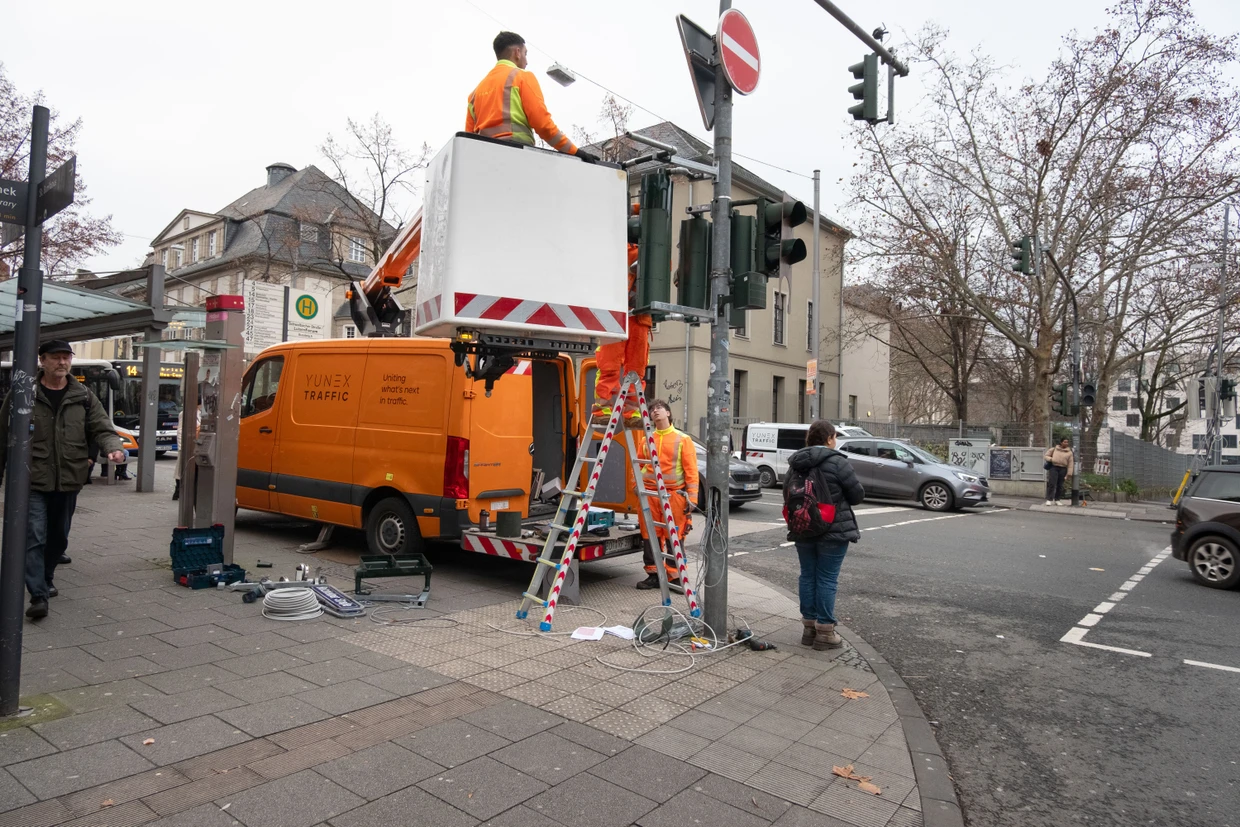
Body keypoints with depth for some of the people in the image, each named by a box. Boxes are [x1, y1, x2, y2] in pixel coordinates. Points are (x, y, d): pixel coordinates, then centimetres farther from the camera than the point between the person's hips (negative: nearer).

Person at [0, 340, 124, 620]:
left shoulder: (83, 396, 6)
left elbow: (102, 429, 2)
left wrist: (113, 447, -20)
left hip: (68, 482, 3)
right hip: (32, 482, -3)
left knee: (58, 538, 16)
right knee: (34, 538, -10)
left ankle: (45, 581, 37)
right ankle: (38, 596, -8)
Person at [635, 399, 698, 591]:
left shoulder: (682, 439, 1)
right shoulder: (646, 440, 11)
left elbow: (691, 470, -2)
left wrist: (691, 497, -7)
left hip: (674, 495, -3)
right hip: (650, 495, 3)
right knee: (650, 536, 6)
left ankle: (674, 576, 11)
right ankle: (653, 574, 18)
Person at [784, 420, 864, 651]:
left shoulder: (795, 464, 6)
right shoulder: (837, 462, -13)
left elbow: (788, 496, 11)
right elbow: (857, 495, -8)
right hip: (833, 531, -6)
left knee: (807, 576, 12)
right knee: (827, 579, 1)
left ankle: (809, 627, 20)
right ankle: (825, 632, 7)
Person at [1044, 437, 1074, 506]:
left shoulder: (1069, 452, 8)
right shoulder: (1054, 449, 7)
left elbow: (1070, 464, 6)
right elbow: (1045, 456, 9)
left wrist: (1068, 474, 0)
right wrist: (1051, 459, -12)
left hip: (1063, 469, 2)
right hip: (1054, 467, -2)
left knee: (1060, 485, 5)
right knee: (1052, 484, -11)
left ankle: (1057, 500, 16)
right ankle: (1049, 500, -10)